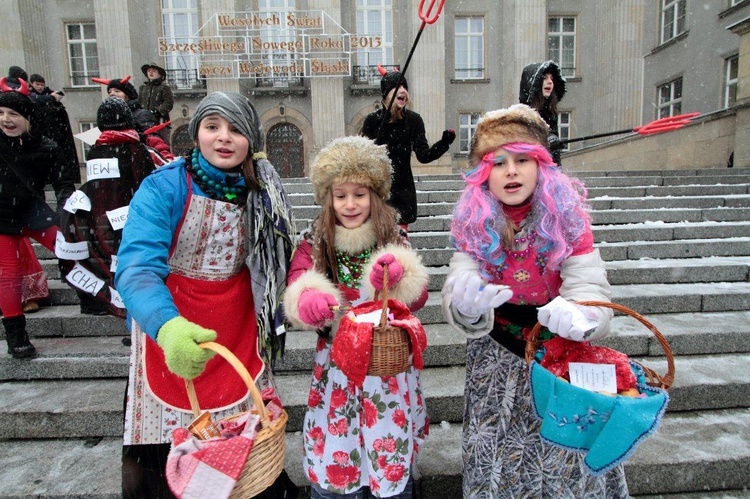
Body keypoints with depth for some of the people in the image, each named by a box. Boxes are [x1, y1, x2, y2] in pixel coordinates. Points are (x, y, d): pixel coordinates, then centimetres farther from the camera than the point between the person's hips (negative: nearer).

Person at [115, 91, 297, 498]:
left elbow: (275, 265, 7)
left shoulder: (263, 193, -3)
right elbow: (137, 268, -27)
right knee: (163, 452, 8)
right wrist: (168, 326, -43)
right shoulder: (162, 188, -15)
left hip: (239, 330, 3)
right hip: (170, 325, -2)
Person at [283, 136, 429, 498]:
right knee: (334, 467, 10)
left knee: (389, 452, 13)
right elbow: (296, 287, -13)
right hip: (337, 362, 1)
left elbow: (418, 299, -9)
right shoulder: (314, 244, 0)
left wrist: (399, 277, -29)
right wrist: (308, 301, -35)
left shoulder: (394, 240, -2)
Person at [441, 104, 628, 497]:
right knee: (498, 462, 11)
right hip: (496, 366, 1)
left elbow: (590, 291, -17)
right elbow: (458, 297, -19)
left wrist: (578, 317, -39)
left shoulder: (567, 216, -10)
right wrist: (466, 308, -42)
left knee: (567, 462, 9)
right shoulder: (473, 224, -8)